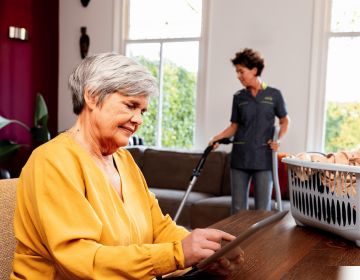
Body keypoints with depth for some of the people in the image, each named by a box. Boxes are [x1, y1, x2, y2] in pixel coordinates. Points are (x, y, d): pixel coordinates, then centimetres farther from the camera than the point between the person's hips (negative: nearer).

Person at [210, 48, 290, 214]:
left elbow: (285, 121, 11)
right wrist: (218, 138, -5)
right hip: (239, 157, 3)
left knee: (262, 208, 2)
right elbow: (234, 126, 11)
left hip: (263, 158, -2)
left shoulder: (274, 95, 2)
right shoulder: (238, 97, 9)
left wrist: (278, 140, -6)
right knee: (238, 207, 7)